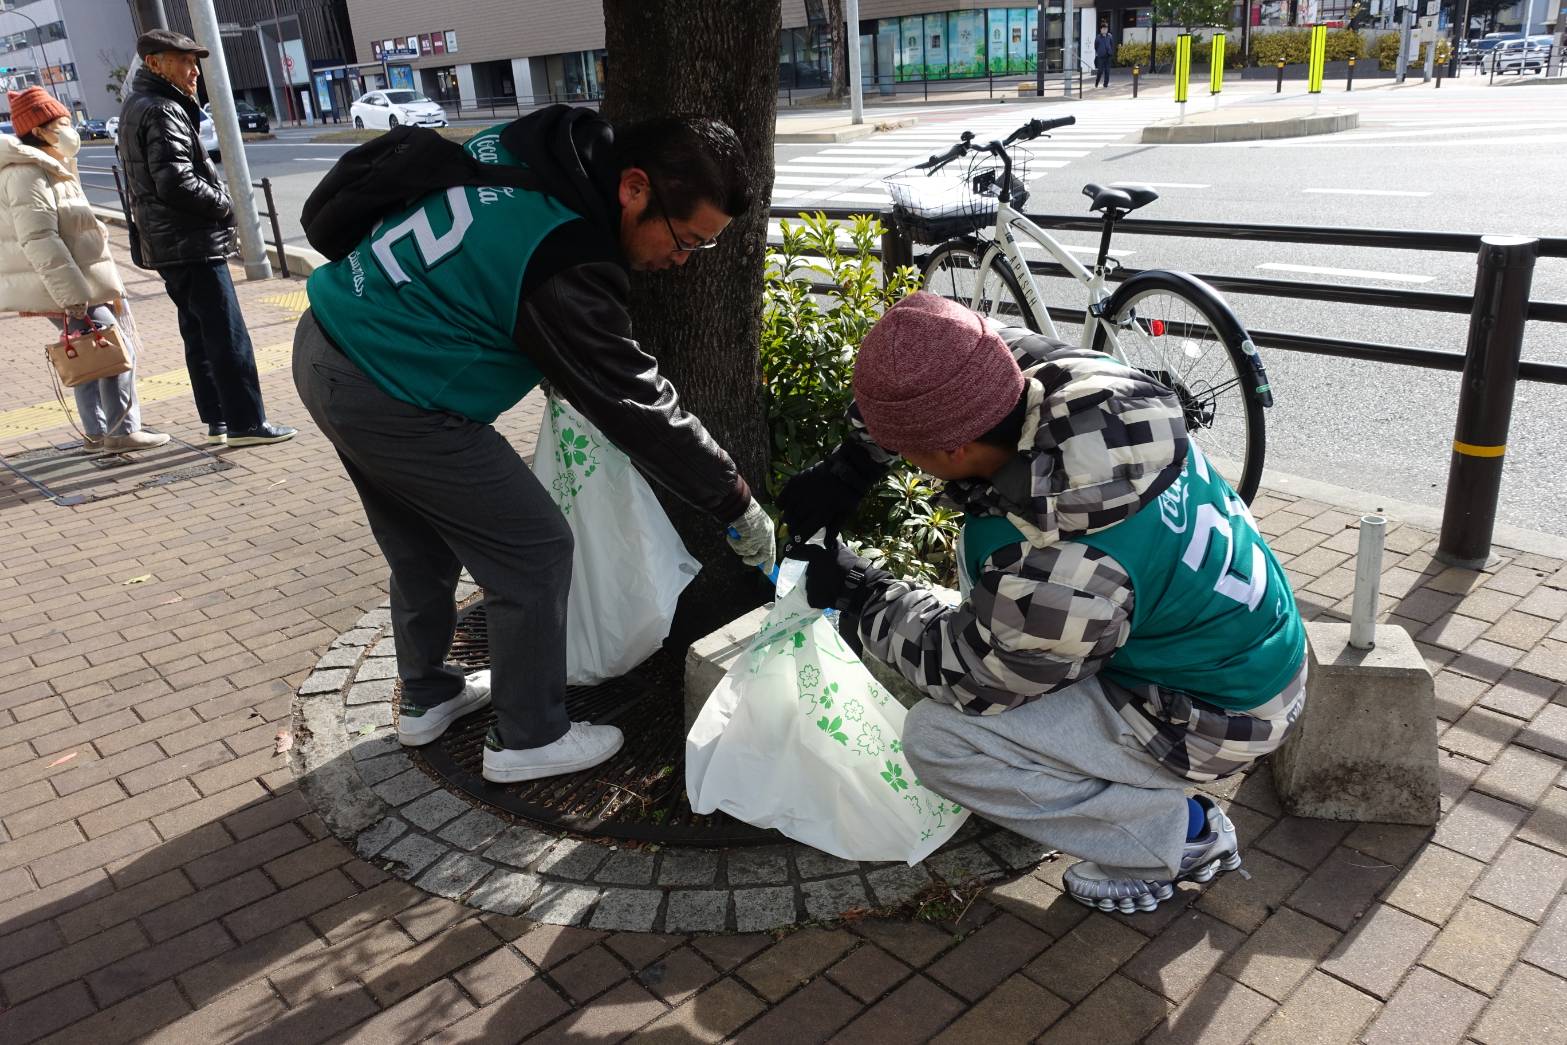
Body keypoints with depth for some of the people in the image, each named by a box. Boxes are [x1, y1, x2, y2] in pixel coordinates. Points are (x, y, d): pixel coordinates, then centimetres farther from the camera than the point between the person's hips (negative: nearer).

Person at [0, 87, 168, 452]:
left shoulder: (50, 169, 18)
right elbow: (38, 241, -24)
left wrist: (107, 283, 22)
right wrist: (73, 296, -27)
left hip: (73, 287, 11)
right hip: (62, 290, -11)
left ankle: (96, 432, 22)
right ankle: (121, 431, -6)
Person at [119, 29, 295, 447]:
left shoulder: (138, 107, 17)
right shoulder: (162, 111, -15)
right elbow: (175, 182, -24)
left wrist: (215, 200, 10)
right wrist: (224, 204, -10)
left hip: (167, 243, 10)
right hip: (191, 244, -10)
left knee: (200, 335, 13)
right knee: (228, 337, -7)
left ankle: (217, 420, 18)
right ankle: (245, 423, -5)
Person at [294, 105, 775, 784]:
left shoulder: (520, 144, 0)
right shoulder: (565, 267, -26)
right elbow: (636, 406, -20)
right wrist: (738, 506, -9)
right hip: (389, 401, -9)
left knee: (422, 546, 24)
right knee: (535, 551, 1)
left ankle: (427, 698, 42)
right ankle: (529, 738, 16)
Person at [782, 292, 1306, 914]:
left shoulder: (1056, 571, -36)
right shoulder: (1060, 373, -16)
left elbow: (967, 674, -17)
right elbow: (959, 364, 4)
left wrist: (859, 597, -4)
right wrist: (849, 467, -2)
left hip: (1219, 716, -8)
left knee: (938, 741, -12)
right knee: (981, 554, 15)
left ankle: (1177, 837, 3)